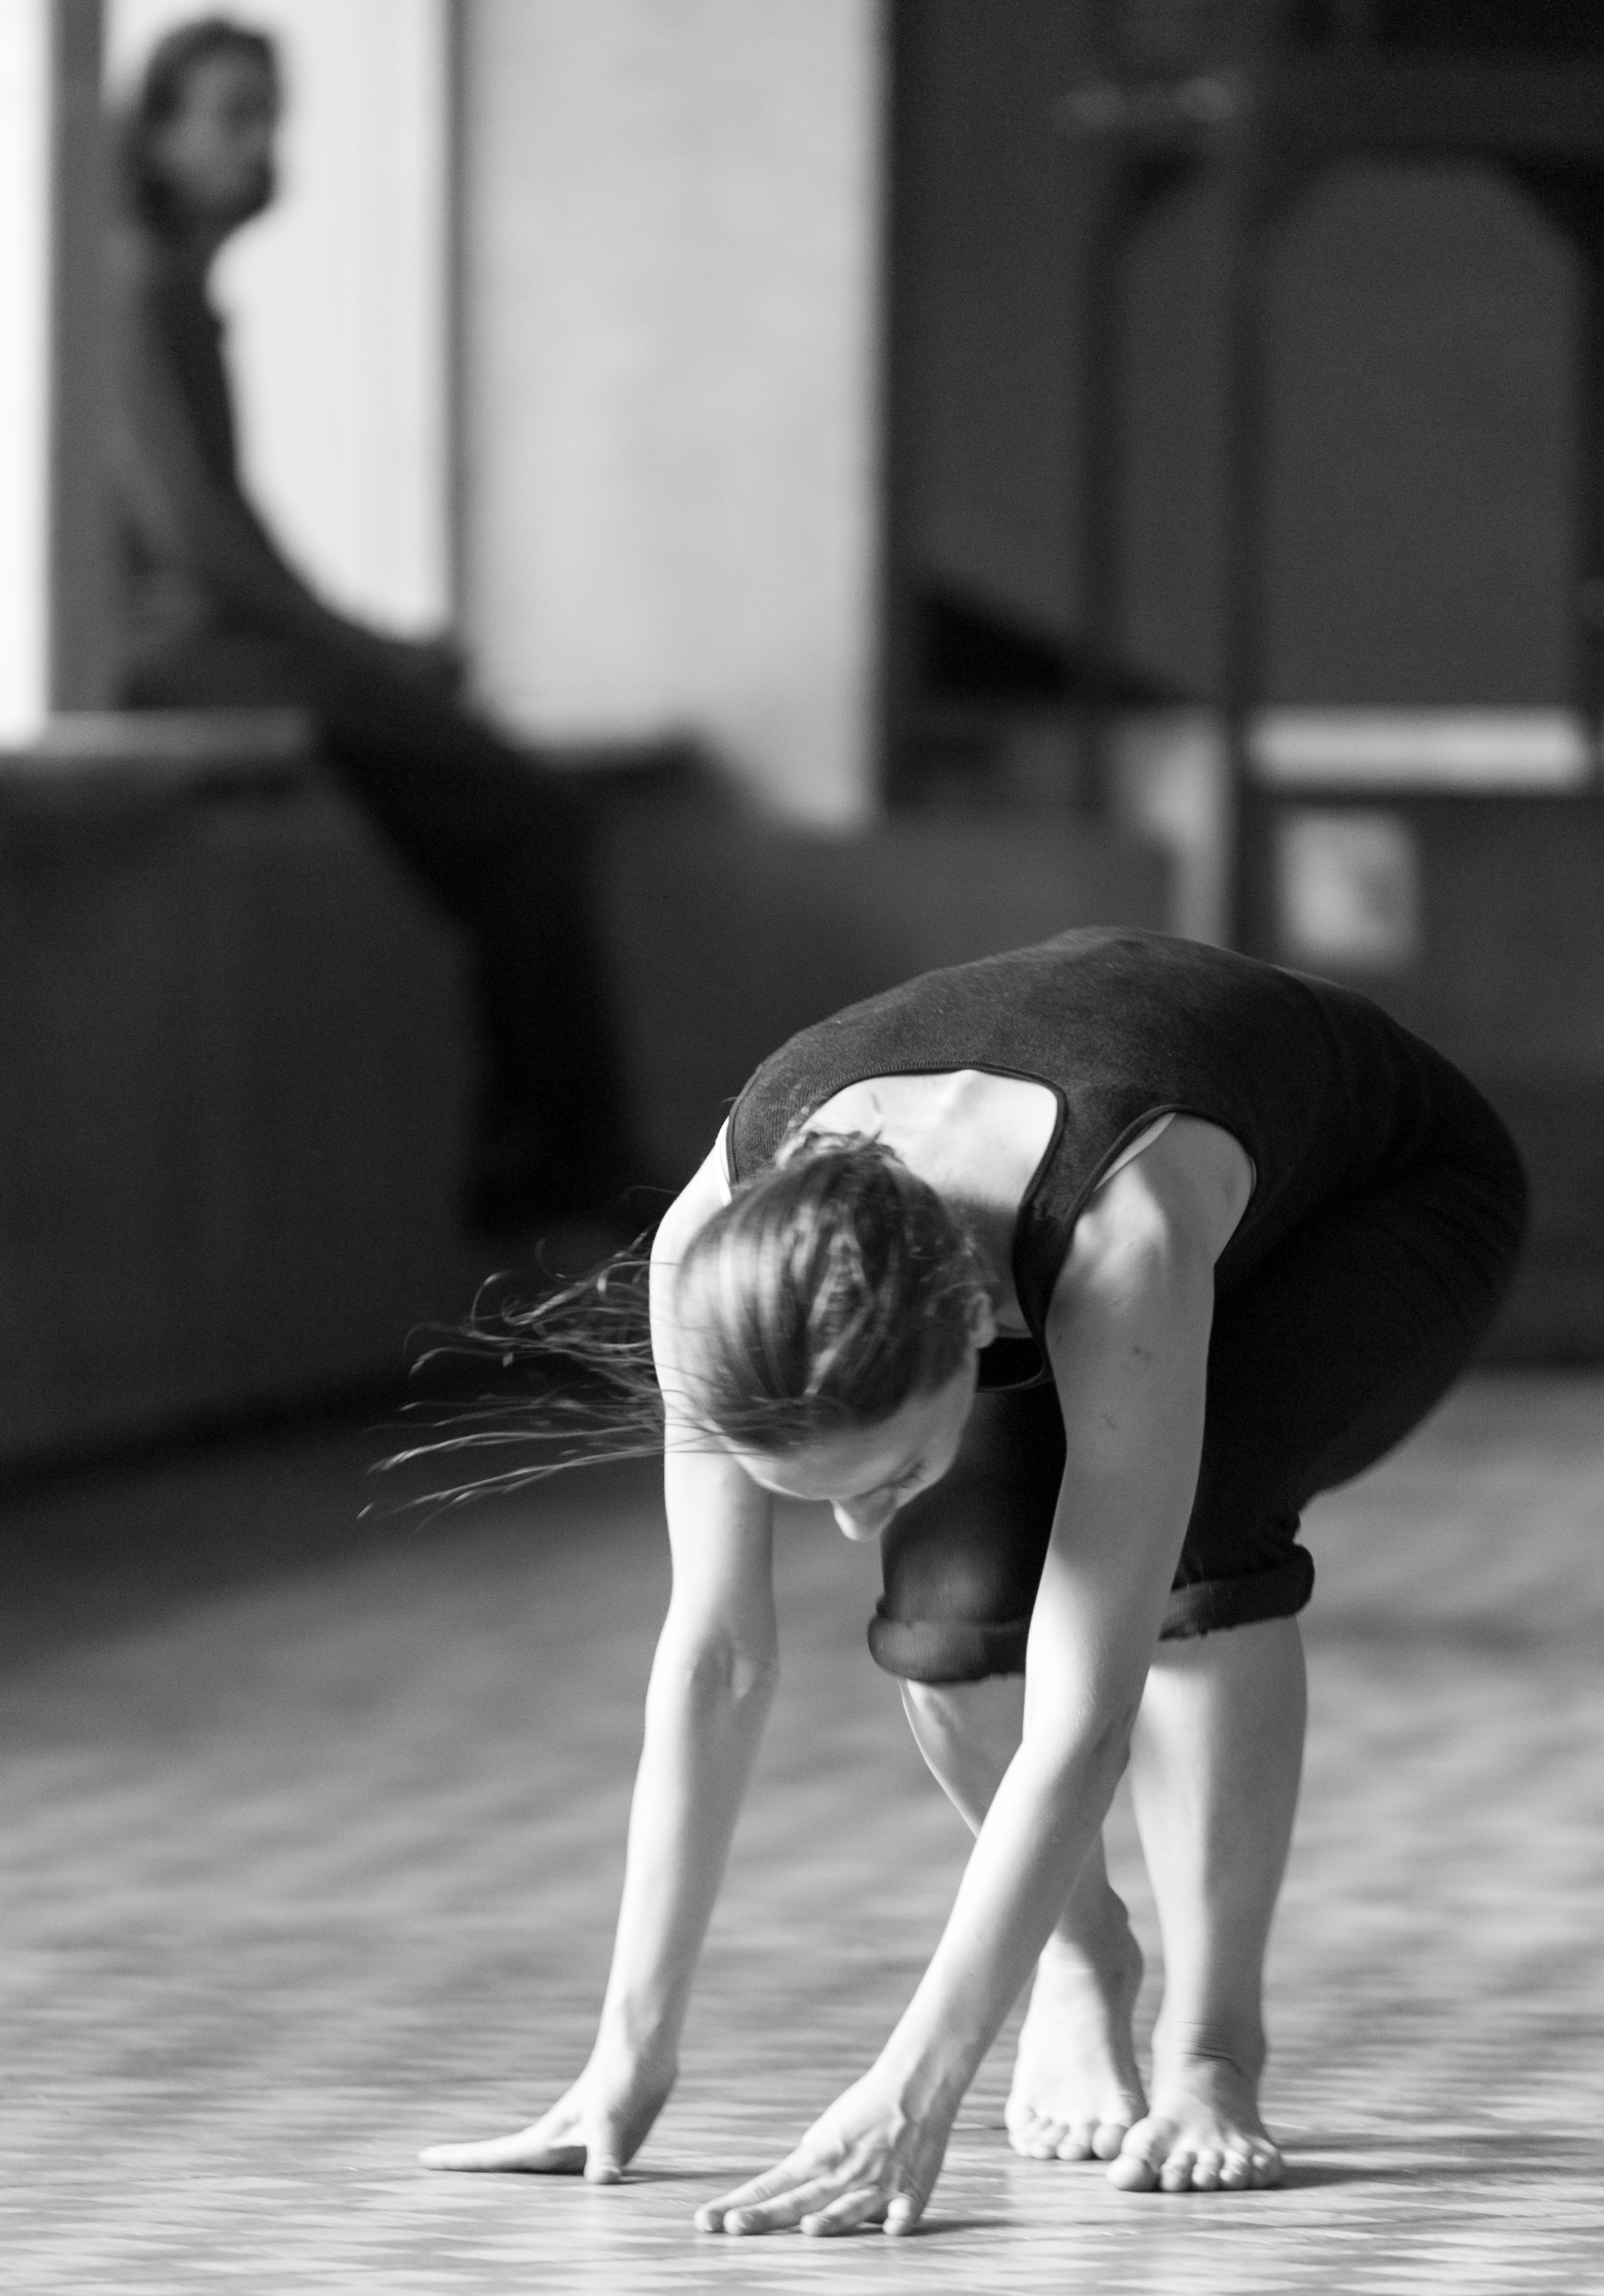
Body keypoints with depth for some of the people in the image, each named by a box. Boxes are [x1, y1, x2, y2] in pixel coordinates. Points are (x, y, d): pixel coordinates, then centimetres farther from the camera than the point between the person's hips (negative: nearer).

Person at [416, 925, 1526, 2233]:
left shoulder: (1123, 1244, -47)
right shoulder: (719, 1248, -34)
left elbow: (1083, 1722, -48)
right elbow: (714, 1652, -26)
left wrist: (911, 2096, -51)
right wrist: (633, 2055, -27)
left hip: (1392, 1206, -4)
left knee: (1186, 1529, -34)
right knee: (961, 1577, -25)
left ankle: (1215, 2044, -17)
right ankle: (1080, 1956, 4)